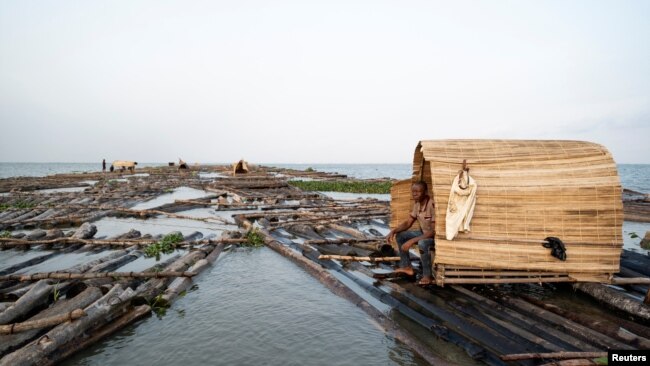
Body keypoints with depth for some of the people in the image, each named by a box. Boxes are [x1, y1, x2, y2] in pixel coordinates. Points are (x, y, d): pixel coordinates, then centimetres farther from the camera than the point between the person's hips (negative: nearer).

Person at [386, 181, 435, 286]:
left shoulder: (432, 205, -29)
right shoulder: (417, 204, -2)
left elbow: (434, 231, -31)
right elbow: (408, 222, 7)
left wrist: (412, 241, -33)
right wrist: (393, 231, -11)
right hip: (424, 233, 9)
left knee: (422, 243, -38)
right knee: (400, 236, 3)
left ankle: (427, 276, -19)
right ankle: (407, 267, 12)